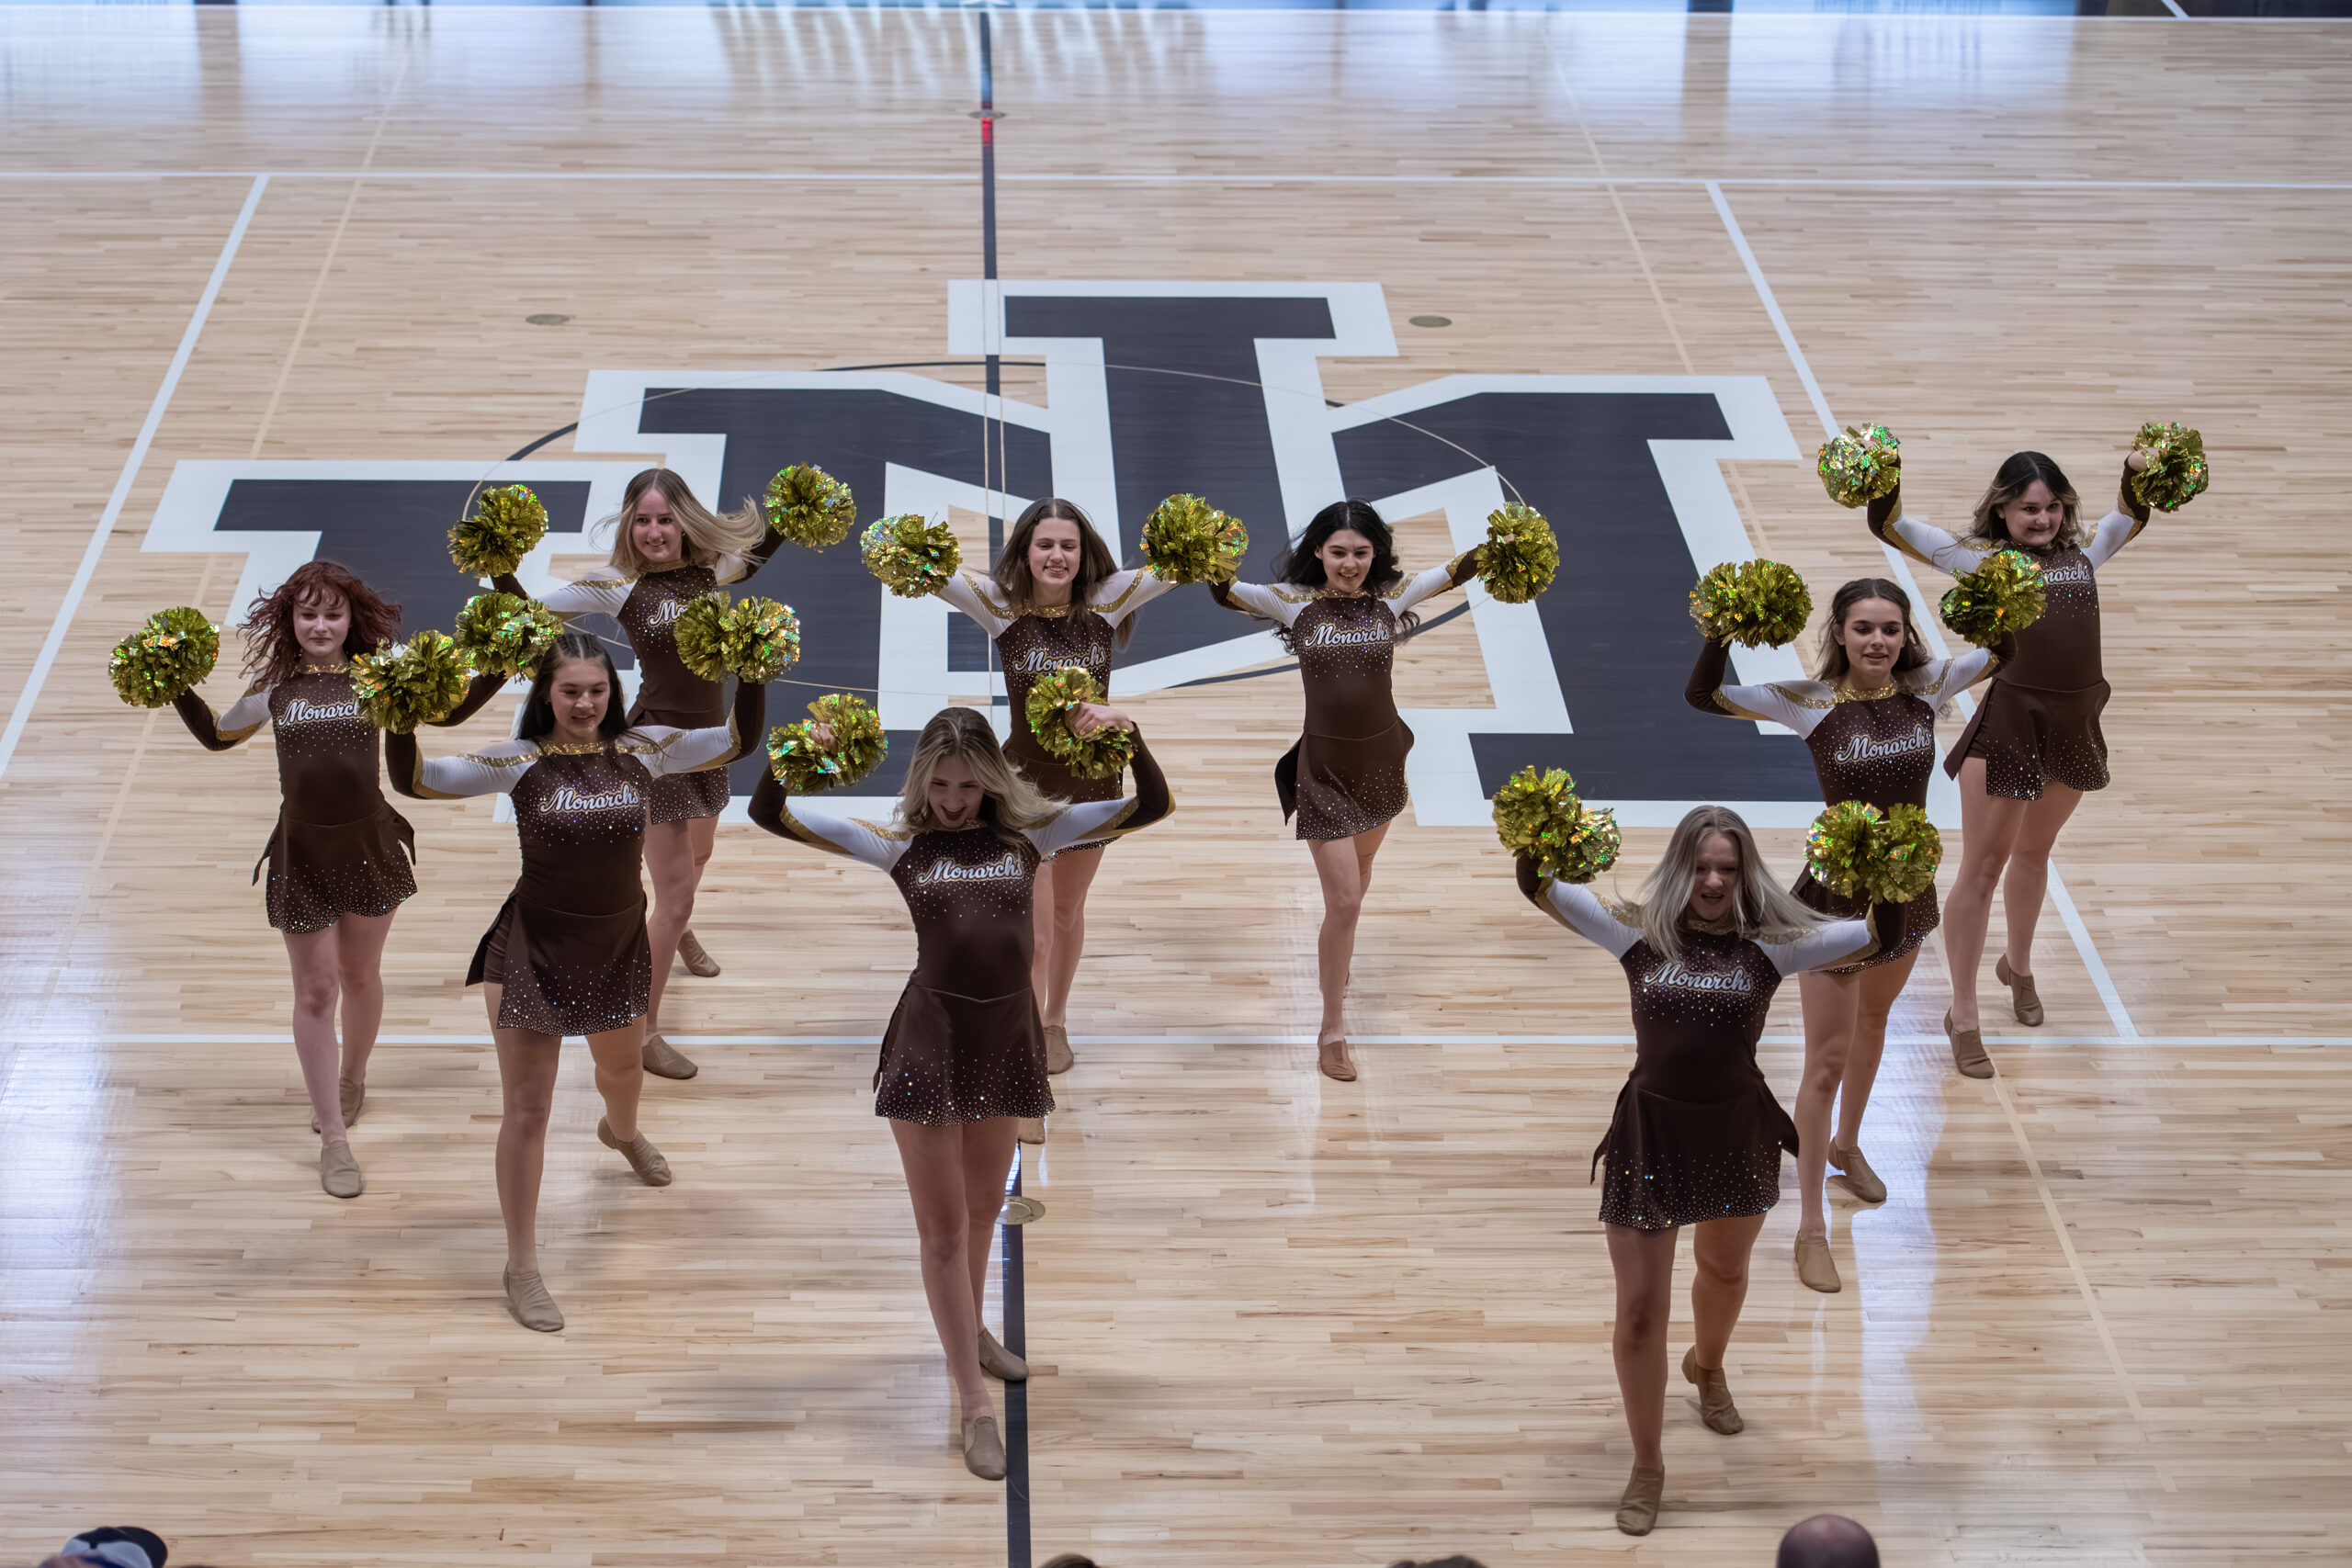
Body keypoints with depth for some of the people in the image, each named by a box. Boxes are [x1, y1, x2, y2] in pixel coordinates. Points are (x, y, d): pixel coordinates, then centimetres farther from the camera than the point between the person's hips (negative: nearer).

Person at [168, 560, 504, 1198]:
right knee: (315, 992, 2)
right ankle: (334, 1141, 8)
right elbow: (217, 734, 13)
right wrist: (178, 690, -1)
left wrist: (500, 666, -11)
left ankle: (350, 1080, 47)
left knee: (360, 975, 19)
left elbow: (449, 709, 2)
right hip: (302, 852, 0)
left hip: (369, 843, 0)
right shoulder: (274, 688, -1)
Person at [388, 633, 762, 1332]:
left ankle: (621, 1132, 69)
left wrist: (752, 672, -18)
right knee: (526, 1111, 1)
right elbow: (415, 780, -21)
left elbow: (738, 739, -6)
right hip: (532, 952, -4)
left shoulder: (641, 751, -6)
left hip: (618, 948, 4)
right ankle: (521, 1268, 10)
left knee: (622, 1066, 31)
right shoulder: (519, 761, -14)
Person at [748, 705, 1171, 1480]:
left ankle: (971, 1329, 47)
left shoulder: (1029, 833, 3)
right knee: (943, 1227, 0)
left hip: (1007, 1039, 3)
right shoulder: (898, 842, -1)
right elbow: (769, 815, -2)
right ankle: (975, 1406, 4)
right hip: (928, 1042, -3)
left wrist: (1129, 736, -14)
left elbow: (1151, 807, 2)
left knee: (984, 1208, 21)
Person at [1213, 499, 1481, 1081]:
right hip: (1324, 765, -3)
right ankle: (1332, 1029, 8)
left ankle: (1338, 949, 56)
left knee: (1358, 875, 25)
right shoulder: (1294, 602, -8)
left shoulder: (1391, 597, -4)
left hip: (1382, 758, 3)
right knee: (1344, 899, -6)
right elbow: (1226, 591, -9)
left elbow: (1455, 571, -9)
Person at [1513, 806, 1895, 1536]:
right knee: (1639, 1308, 0)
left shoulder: (1770, 945, -6)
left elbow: (1880, 938, -10)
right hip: (1650, 1132, -2)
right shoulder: (1640, 934, -7)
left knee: (1725, 1268, 27)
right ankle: (1647, 1468, 15)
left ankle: (1707, 1367, 61)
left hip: (1736, 1133, 2)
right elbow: (1543, 891, -9)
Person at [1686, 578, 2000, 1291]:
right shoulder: (1812, 702, -16)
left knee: (1873, 1022, 28)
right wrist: (1722, 634, -38)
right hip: (1837, 893, -5)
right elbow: (1704, 696, -22)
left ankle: (1847, 1146, 54)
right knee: (1827, 1060, -1)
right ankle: (1811, 1229, 8)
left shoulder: (1925, 688, -7)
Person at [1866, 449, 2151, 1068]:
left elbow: (2131, 515, 26)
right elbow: (1892, 527, -4)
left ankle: (2018, 966, 48)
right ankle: (1963, 1017, 9)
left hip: (2075, 725, 5)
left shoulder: (2082, 552, 10)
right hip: (2008, 721, -5)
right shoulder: (1980, 557, -1)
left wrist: (2140, 474, 7)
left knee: (2033, 853, 25)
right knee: (1982, 867, 1)